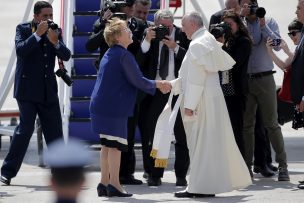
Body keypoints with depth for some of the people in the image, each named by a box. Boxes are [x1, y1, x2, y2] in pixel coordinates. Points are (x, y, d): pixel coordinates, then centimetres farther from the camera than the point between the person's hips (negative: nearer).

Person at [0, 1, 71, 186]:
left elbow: (66, 56, -2)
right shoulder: (23, 29, -2)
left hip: (48, 90, 5)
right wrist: (37, 34, -24)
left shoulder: (55, 31, 8)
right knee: (25, 128, -11)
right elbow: (20, 50, -18)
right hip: (28, 89, -5)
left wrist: (55, 42, -20)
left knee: (55, 132, 5)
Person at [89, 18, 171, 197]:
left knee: (107, 144, 12)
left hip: (101, 105, 9)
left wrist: (155, 84, 23)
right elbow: (137, 80, -13)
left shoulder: (109, 55, 18)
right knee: (116, 144, -6)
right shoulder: (124, 55, -13)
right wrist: (156, 85, 3)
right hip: (114, 107, -9)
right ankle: (114, 184, -6)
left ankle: (104, 182, 14)